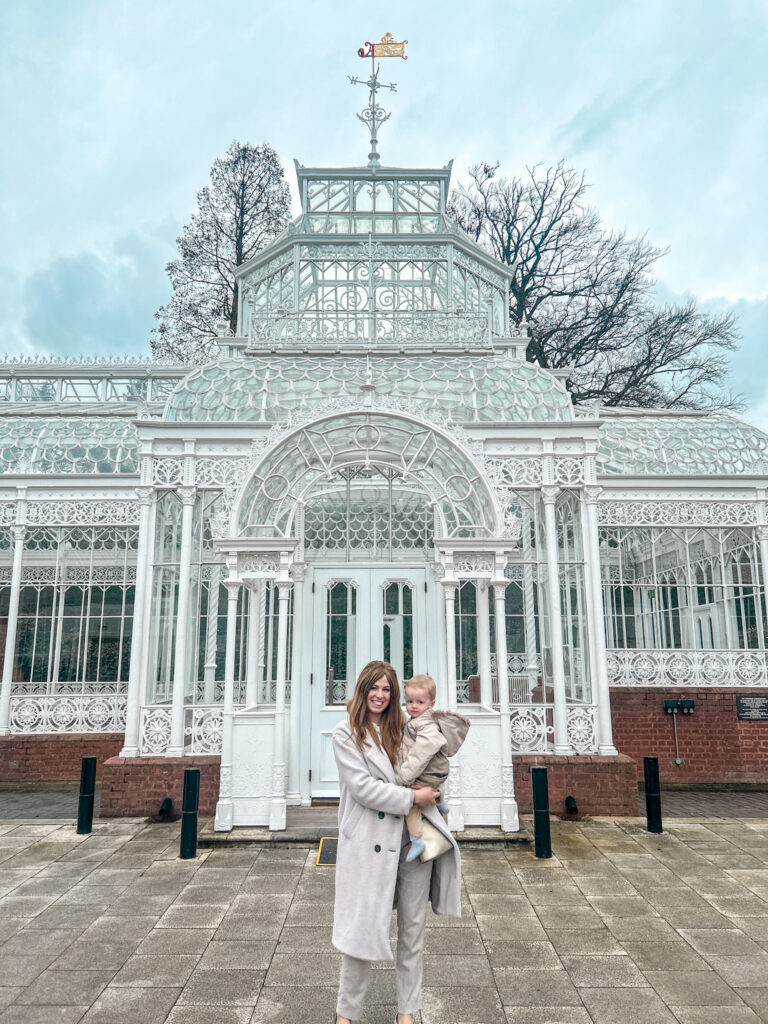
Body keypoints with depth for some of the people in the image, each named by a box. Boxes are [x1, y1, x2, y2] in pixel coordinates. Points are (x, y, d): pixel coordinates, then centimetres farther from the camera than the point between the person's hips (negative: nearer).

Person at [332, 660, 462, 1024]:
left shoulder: (399, 729, 9)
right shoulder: (346, 733, -6)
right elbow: (362, 787, -14)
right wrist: (412, 797, -15)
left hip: (413, 837, 5)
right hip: (369, 841, -4)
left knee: (412, 929, 12)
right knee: (363, 927, 4)